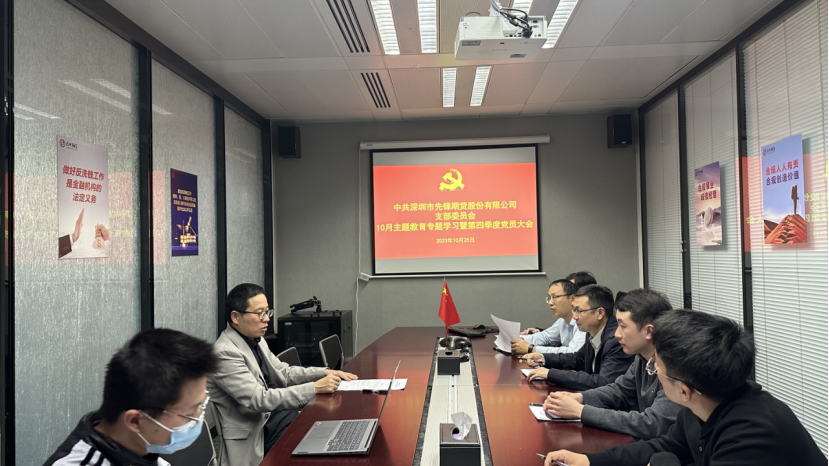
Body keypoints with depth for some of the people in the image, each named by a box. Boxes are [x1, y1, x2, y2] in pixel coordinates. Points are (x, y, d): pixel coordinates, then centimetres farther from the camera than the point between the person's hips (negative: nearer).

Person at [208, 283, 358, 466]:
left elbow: (284, 373, 14)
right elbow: (259, 400, -26)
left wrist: (325, 373, -2)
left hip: (268, 418, 8)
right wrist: (315, 388, -27)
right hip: (250, 437, -8)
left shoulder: (256, 340, 6)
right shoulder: (225, 353, -21)